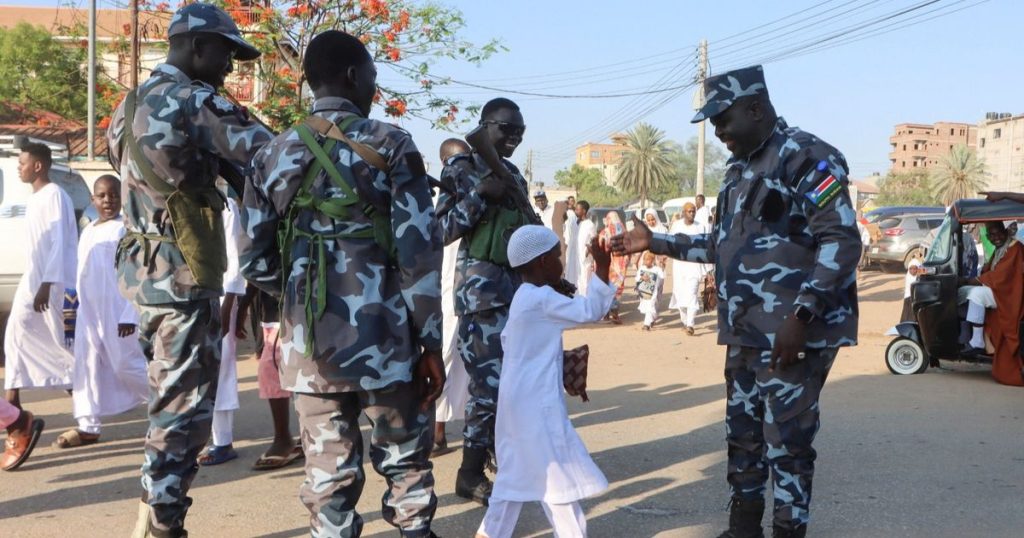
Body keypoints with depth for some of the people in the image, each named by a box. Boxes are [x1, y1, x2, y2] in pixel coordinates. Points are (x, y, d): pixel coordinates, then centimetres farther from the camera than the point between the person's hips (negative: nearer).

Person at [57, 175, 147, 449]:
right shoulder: (88, 231, 15)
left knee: (126, 364, -2)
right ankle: (88, 426, 11)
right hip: (89, 310, 8)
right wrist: (80, 305, 17)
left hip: (117, 309, -8)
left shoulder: (126, 230, -11)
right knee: (86, 364, 5)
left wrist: (129, 314, -18)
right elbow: (84, 273, 20)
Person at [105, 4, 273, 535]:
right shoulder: (193, 100, -12)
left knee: (169, 395, 18)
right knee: (185, 405, -2)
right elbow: (265, 156, -16)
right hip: (183, 274, -9)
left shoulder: (132, 105, 17)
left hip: (142, 269, 9)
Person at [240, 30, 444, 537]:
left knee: (328, 474, 10)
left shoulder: (272, 155, 8)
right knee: (405, 461, 13)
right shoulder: (391, 145, -3)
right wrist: (431, 341, -4)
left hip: (310, 343, 3)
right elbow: (419, 252, -9)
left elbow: (256, 261, 7)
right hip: (384, 339, -3)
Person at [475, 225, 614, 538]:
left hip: (518, 398, 10)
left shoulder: (523, 297, 13)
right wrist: (602, 269, -18)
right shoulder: (543, 299, -17)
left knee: (517, 471, 16)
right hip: (537, 401, -10)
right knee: (557, 471, -1)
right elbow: (590, 311, -19)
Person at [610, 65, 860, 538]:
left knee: (787, 441, -2)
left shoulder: (807, 157, -12)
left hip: (795, 332, -9)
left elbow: (842, 242, -18)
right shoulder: (739, 170, 16)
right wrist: (655, 242, 16)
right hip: (746, 332, 9)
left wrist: (801, 315, -24)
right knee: (742, 433, 16)